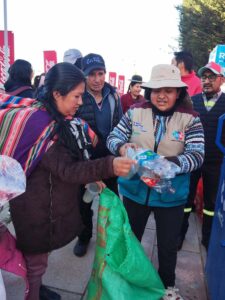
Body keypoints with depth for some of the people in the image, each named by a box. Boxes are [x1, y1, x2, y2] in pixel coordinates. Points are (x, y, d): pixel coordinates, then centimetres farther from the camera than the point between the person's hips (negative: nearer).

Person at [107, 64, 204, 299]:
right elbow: (113, 137, -7)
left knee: (168, 246, 20)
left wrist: (169, 163, -38)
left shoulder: (190, 119, -10)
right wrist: (122, 147, -31)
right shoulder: (135, 112, -7)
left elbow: (196, 155, -19)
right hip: (135, 190, 2)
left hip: (171, 195, -1)